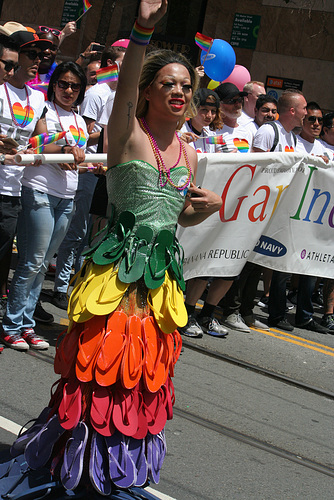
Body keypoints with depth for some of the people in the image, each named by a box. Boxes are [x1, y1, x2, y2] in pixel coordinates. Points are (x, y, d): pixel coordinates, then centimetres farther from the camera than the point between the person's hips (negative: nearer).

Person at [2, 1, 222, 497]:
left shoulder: (188, 154, 13)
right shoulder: (128, 134, -6)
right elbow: (124, 88, -28)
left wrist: (210, 207, 3)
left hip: (162, 272, 6)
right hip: (118, 266, -6)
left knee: (146, 368, 11)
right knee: (102, 360, -7)